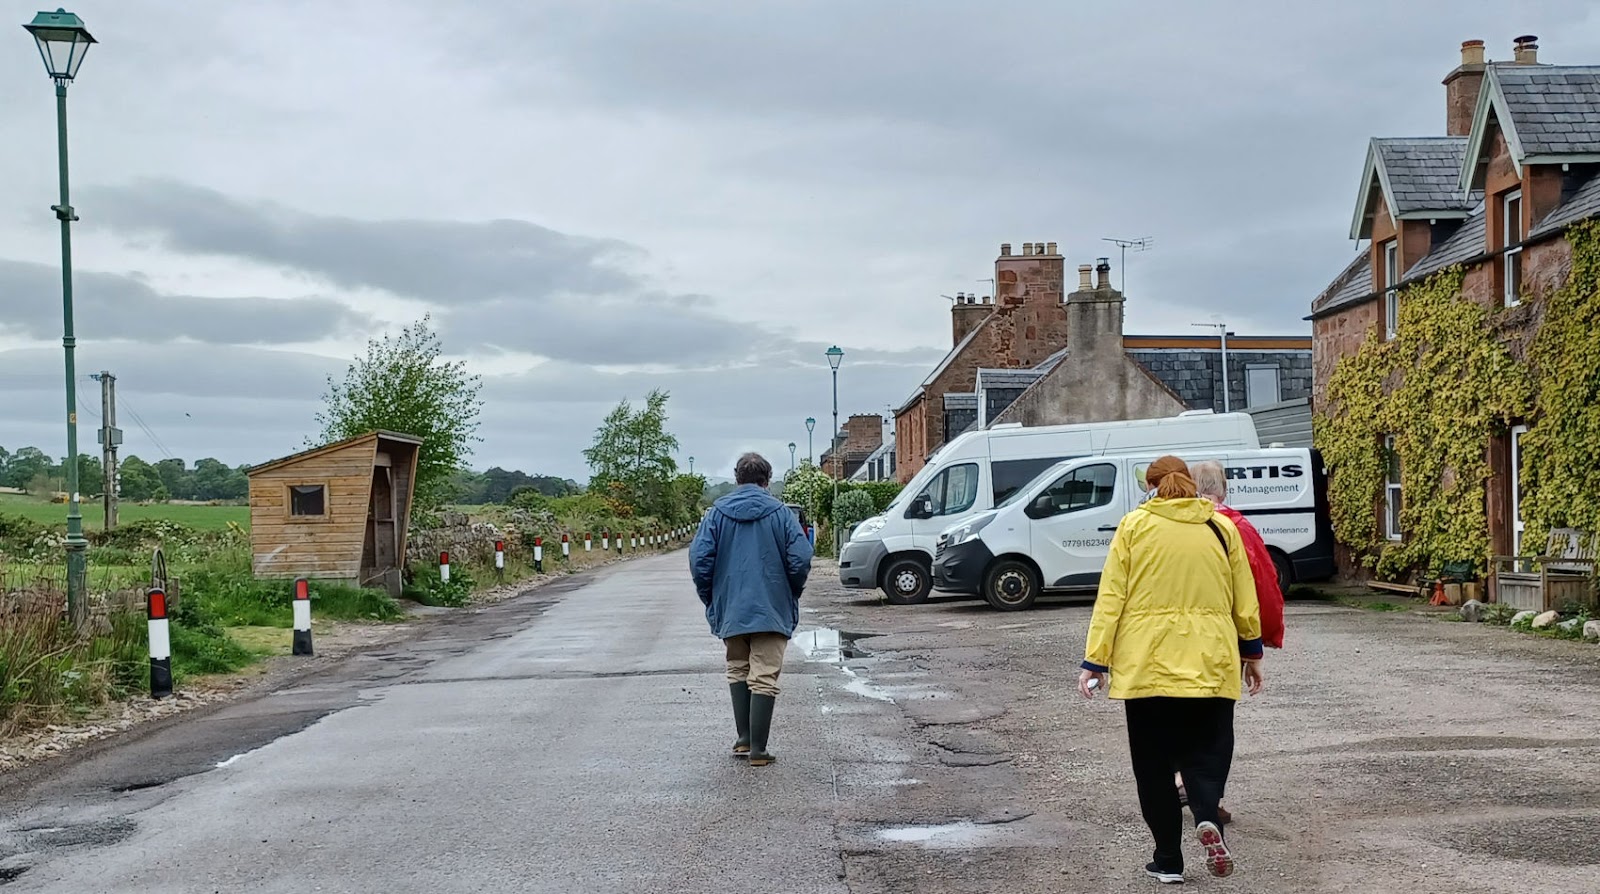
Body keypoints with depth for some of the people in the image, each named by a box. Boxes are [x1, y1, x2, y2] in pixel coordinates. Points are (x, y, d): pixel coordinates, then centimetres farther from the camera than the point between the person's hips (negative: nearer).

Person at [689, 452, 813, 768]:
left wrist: (710, 599, 8)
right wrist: (791, 594, 8)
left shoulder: (717, 513, 1)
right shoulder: (780, 513, -4)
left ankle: (744, 740, 15)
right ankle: (758, 749, -2)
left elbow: (699, 559, -6)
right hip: (771, 611, -2)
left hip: (729, 611, 2)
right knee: (764, 679, 0)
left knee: (738, 672, 18)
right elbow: (801, 559, -10)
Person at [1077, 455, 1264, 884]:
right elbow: (1245, 599, 10)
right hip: (1208, 662, 1)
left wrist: (1096, 661, 0)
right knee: (1207, 750, 13)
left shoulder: (1134, 525, 1)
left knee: (1154, 762, 9)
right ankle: (1207, 818, -15)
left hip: (1147, 663, -1)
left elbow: (1110, 597, -3)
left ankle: (1168, 860, 10)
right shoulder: (1222, 527, 6)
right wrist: (1251, 651, 24)